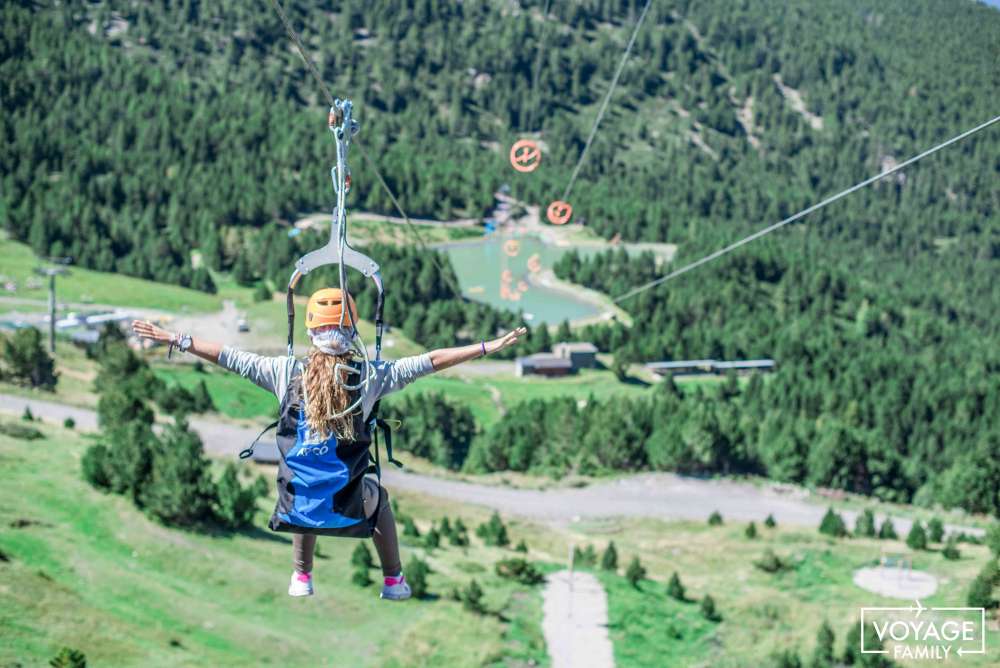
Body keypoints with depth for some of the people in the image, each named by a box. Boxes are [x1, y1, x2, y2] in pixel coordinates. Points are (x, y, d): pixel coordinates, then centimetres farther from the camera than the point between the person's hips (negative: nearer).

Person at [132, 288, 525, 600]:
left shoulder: (286, 372, -4)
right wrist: (488, 347, -3)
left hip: (299, 507, 2)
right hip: (348, 505, -1)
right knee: (378, 500, 34)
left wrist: (174, 339, 11)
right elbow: (429, 362, -8)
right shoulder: (370, 375, -8)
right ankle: (393, 581, 39)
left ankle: (301, 578, 44)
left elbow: (230, 358, 2)